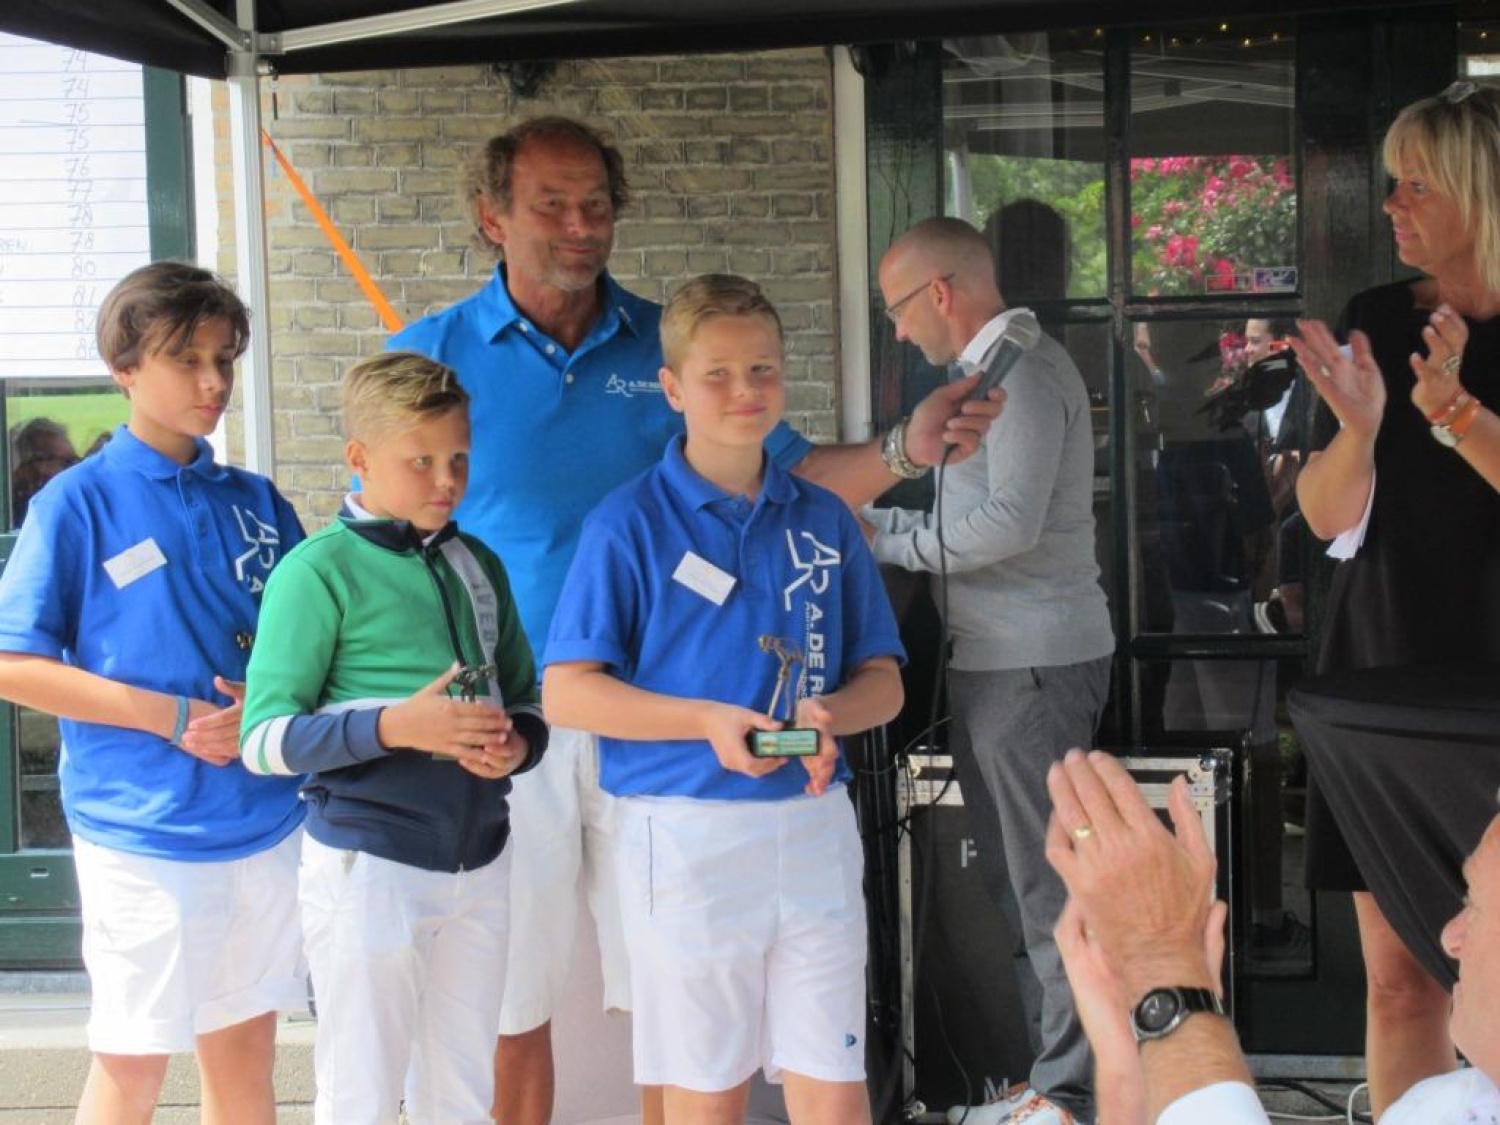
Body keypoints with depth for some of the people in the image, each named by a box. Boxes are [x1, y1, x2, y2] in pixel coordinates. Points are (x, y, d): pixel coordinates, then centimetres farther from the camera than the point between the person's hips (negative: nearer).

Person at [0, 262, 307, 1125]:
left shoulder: (256, 501, 6)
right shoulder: (79, 503, -6)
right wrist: (173, 717, -15)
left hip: (264, 820, 4)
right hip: (141, 829, -4)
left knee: (246, 1051, 14)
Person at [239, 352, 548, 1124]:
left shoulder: (479, 567, 8)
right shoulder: (320, 570, -9)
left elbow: (527, 703, 16)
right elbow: (265, 739, -12)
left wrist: (516, 744, -7)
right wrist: (395, 726, -24)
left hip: (478, 859, 6)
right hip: (367, 864, -5)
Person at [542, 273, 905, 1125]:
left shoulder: (826, 521, 8)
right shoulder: (631, 522, -4)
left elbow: (884, 680, 12)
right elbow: (566, 693, -7)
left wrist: (829, 714, -11)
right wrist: (707, 721, -19)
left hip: (814, 827, 3)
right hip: (687, 831, -3)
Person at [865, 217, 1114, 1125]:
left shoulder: (1025, 370, -12)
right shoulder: (993, 370, 16)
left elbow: (1009, 522, -21)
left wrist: (885, 541, -12)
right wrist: (875, 523, 9)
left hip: (1035, 663, -10)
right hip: (1000, 659, 10)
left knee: (1049, 884, -4)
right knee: (1018, 873, 12)